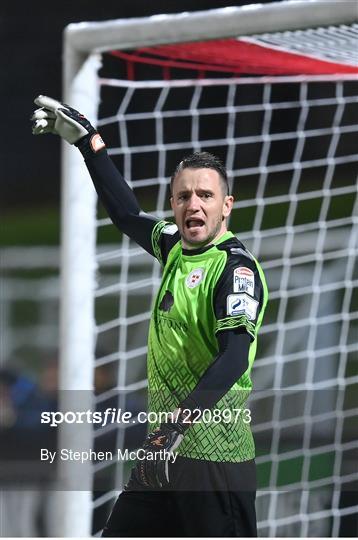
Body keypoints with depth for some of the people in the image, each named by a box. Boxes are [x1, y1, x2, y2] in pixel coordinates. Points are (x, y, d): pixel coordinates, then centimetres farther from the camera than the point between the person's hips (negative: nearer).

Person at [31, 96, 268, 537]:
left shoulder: (236, 267, -13)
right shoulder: (176, 247, 10)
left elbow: (234, 359, -25)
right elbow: (126, 213, 28)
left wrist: (179, 423, -35)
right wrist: (86, 137, 30)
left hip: (214, 461, -8)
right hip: (164, 449, 8)